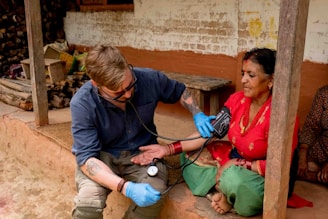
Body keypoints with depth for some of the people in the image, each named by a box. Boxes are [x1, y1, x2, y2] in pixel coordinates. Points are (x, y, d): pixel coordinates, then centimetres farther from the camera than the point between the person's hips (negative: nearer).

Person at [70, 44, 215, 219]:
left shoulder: (149, 78, -16)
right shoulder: (82, 103, -24)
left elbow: (179, 91, 6)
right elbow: (86, 157, -27)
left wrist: (197, 115, -11)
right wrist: (126, 187, -41)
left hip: (142, 152, 2)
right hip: (101, 157, -2)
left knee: (154, 196, -29)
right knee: (88, 202, -33)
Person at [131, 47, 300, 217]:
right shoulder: (237, 99, -7)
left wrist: (237, 164, -22)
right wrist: (168, 149, -17)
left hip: (266, 178, -7)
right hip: (234, 162, 7)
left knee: (234, 178, -38)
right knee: (193, 153, -4)